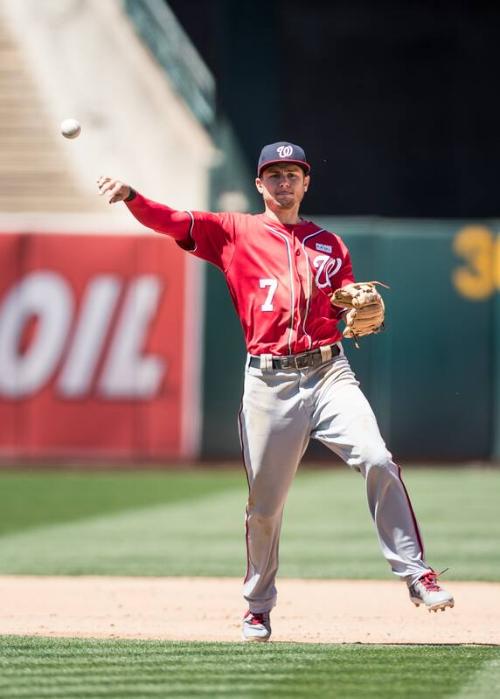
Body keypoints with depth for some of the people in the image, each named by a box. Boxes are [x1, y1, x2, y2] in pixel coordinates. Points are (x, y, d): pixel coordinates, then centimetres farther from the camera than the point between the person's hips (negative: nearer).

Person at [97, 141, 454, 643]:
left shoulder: (330, 245, 17)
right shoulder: (234, 232, 9)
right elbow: (172, 222, -5)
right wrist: (129, 197, -23)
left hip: (328, 371, 1)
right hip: (268, 380, -1)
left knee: (377, 460, -20)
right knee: (264, 502, 3)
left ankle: (415, 574, -16)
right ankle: (258, 606, 22)